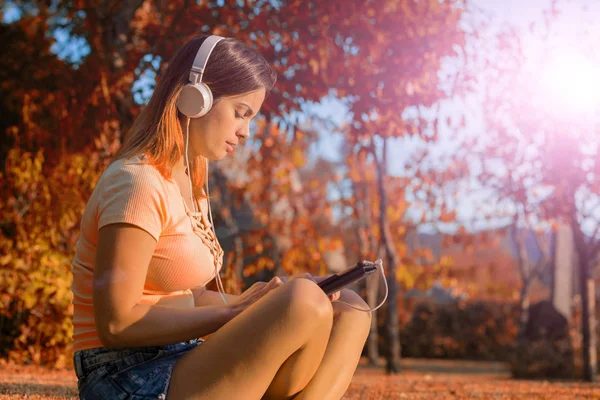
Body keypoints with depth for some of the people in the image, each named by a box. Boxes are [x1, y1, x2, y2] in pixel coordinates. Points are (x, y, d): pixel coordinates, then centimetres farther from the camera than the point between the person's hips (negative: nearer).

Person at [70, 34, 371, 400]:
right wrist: (236, 311, -16)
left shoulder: (188, 184, 14)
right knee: (305, 305, -27)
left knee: (349, 310, 1)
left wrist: (258, 302, -2)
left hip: (183, 366, 9)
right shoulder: (138, 182, -15)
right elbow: (116, 323, -20)